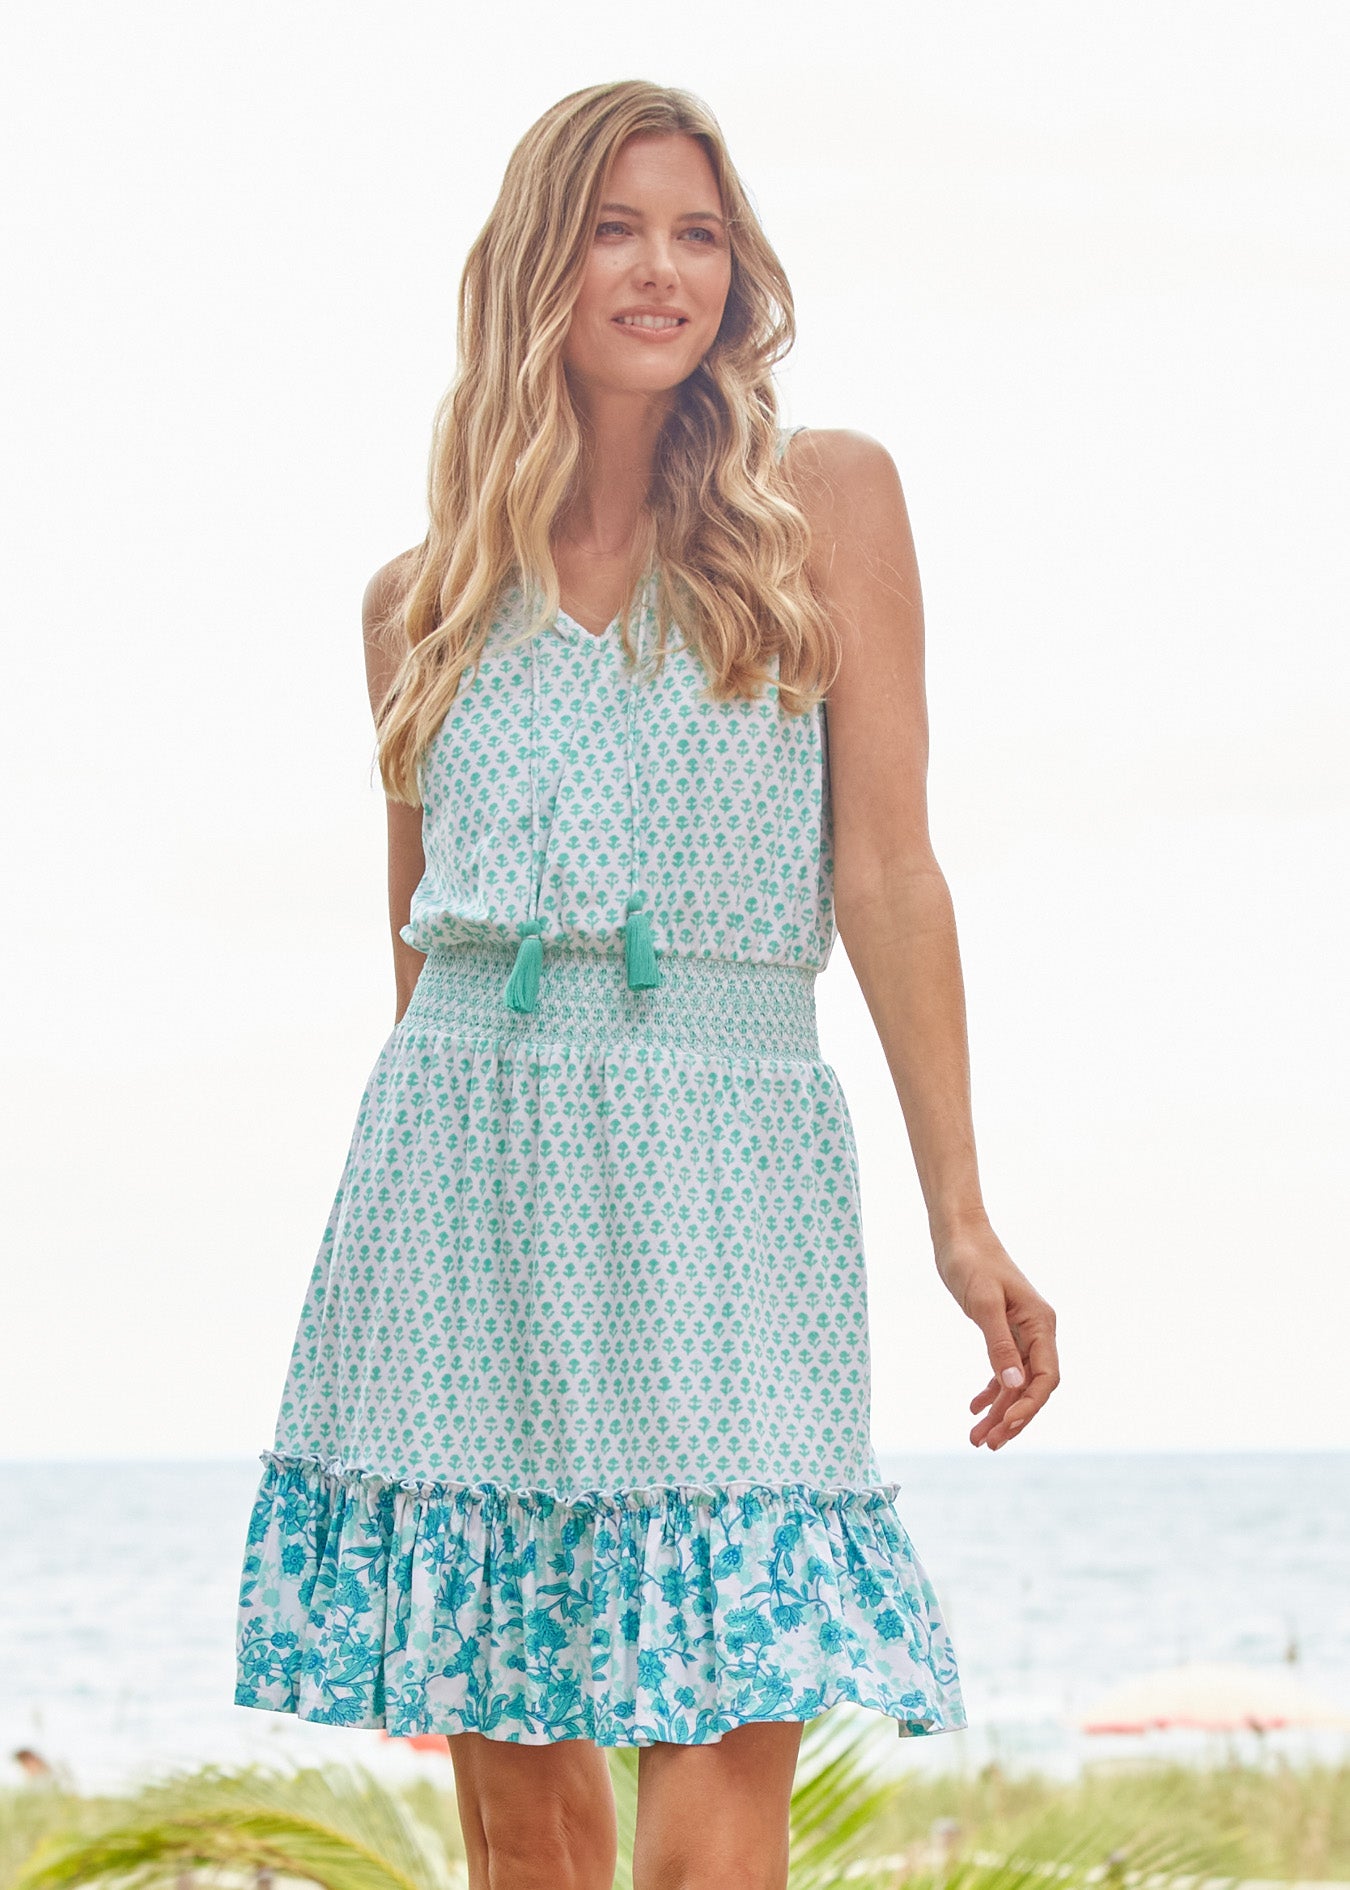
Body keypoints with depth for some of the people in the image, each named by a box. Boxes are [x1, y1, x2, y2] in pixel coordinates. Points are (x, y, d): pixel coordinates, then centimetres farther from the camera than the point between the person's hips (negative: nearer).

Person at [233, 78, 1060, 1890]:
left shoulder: (824, 500, 5)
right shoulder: (423, 601, 13)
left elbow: (885, 872, 1)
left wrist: (960, 1214, -4)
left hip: (722, 1156, -3)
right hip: (467, 1160, 3)